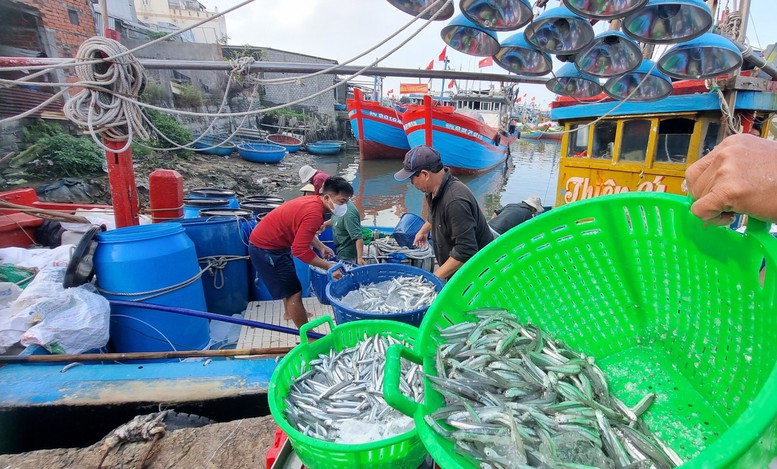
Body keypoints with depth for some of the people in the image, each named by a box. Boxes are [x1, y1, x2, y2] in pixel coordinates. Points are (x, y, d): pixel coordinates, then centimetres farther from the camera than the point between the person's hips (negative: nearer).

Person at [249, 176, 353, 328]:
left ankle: (289, 313, 53)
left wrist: (321, 246, 8)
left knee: (289, 282, 30)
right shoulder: (314, 213, -30)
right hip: (266, 249, -11)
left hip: (268, 241, 11)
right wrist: (328, 266, -27)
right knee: (294, 292, -7)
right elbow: (300, 250, -33)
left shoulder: (313, 201, 1)